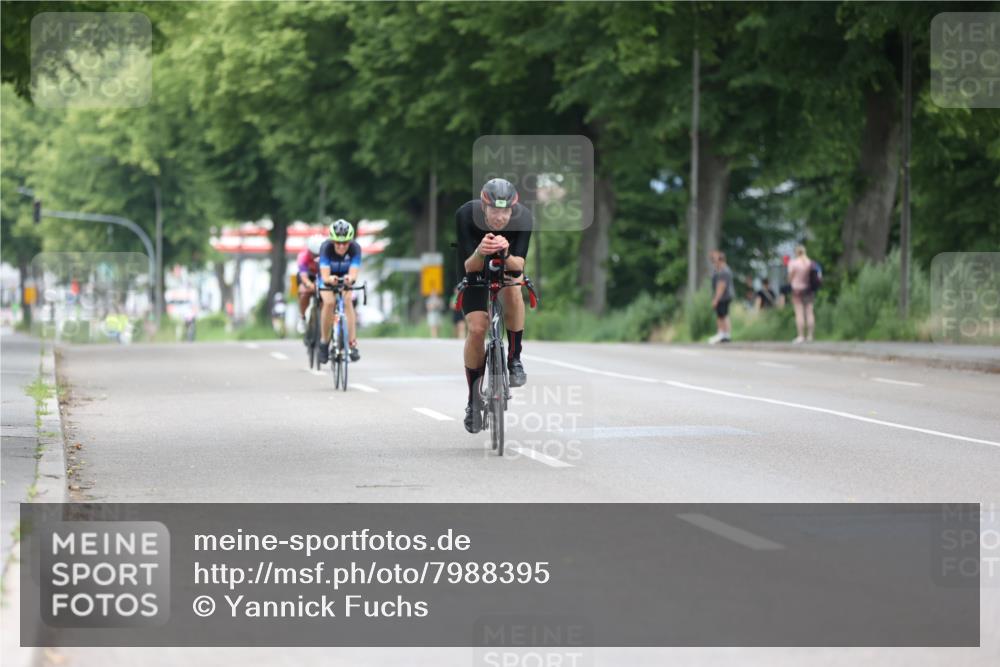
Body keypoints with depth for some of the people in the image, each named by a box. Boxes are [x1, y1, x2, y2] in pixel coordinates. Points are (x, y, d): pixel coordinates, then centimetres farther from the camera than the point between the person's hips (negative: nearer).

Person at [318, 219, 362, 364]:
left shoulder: (355, 248, -30)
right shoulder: (326, 248, -32)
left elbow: (353, 274, -38)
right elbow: (325, 277, -38)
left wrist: (350, 279, -61)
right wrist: (330, 279, -61)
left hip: (345, 278, 1)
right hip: (328, 278, -1)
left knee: (347, 301, -26)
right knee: (329, 302, -27)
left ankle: (352, 344, -26)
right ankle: (324, 342, -12)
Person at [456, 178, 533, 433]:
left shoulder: (523, 217, -33)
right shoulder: (466, 215, -35)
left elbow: (518, 266, -36)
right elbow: (468, 267, -34)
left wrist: (505, 254, -57)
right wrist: (480, 252, -56)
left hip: (507, 263, 1)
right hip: (475, 267, -1)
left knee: (512, 289, -33)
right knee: (476, 329, -14)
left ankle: (514, 359, -14)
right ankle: (474, 400, 4)